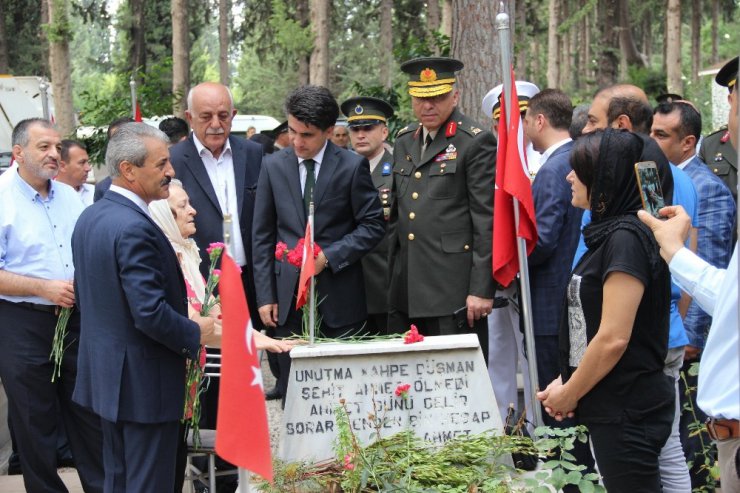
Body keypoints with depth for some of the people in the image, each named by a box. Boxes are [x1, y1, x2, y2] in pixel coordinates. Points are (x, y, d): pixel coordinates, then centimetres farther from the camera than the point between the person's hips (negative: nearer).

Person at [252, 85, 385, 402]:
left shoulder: (352, 166, -3)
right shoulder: (273, 166, 5)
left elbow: (373, 226, -1)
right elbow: (263, 236, 8)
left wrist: (329, 256, -13)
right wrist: (265, 295, 3)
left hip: (339, 300, -2)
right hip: (288, 296, 2)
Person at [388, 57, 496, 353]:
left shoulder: (476, 142, -5)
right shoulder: (404, 142, 16)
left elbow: (486, 220, -9)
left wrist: (481, 289, -13)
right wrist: (392, 281, 17)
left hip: (454, 292, -6)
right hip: (407, 292, 6)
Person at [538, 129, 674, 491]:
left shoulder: (627, 238, -17)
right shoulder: (608, 233, 13)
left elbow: (613, 339, -21)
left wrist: (569, 394, -9)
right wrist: (565, 383, 7)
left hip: (628, 412, -10)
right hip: (609, 407, 10)